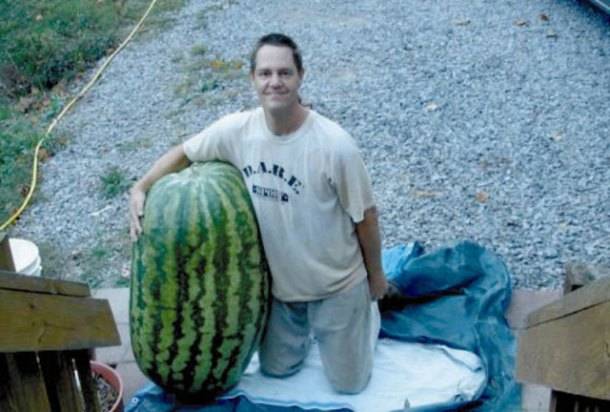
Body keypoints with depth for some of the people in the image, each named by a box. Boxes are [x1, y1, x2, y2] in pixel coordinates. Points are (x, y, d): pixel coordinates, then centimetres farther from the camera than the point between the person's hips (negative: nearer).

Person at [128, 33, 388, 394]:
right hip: (279, 283, 4)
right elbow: (183, 154, 2)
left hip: (335, 285, -3)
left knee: (348, 383, 15)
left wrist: (376, 275, -2)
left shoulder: (335, 145, -29)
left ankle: (365, 311, 40)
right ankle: (310, 325, 48)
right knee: (276, 370, 23)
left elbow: (365, 216, -15)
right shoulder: (236, 130, -17)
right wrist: (141, 189, -13)